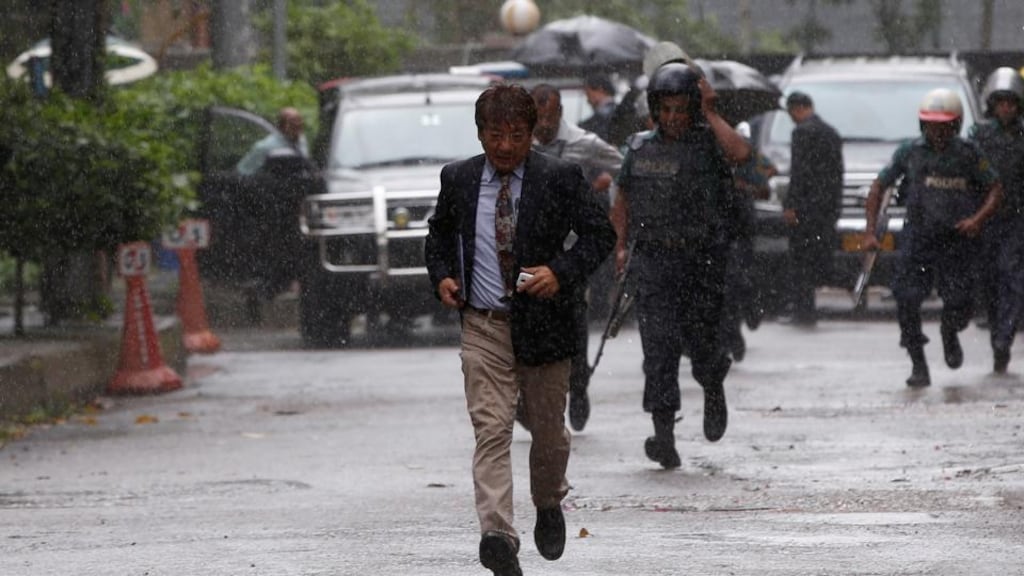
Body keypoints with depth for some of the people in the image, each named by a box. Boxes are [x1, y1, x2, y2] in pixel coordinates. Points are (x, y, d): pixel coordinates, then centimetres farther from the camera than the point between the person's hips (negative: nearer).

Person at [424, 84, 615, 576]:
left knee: (548, 430, 13)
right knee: (491, 430, -12)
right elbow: (439, 233, 20)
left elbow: (600, 235, -2)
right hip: (483, 326, 1)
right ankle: (497, 536, -21)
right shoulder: (458, 179, 3)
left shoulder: (559, 179, -5)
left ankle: (549, 506, 42)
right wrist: (441, 275, 2)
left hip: (544, 322, -1)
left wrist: (562, 272, -18)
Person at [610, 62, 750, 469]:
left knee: (700, 341, 1)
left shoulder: (707, 142, -2)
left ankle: (713, 388, 36)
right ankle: (664, 433, -11)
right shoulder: (640, 149, 9)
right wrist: (621, 245, 9)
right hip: (655, 263, 2)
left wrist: (710, 114, -15)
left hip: (702, 262, -2)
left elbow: (740, 152, -25)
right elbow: (623, 199, 20)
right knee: (659, 346, -9)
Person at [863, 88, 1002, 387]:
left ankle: (950, 334, 33)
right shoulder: (910, 152, 0)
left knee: (958, 304, -4)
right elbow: (879, 186, 8)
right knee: (907, 301, -12)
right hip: (917, 237, 1)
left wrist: (979, 218, -13)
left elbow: (995, 190, 6)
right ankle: (919, 366, 2)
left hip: (957, 239, -1)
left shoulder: (968, 154, -1)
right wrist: (870, 231, 2)